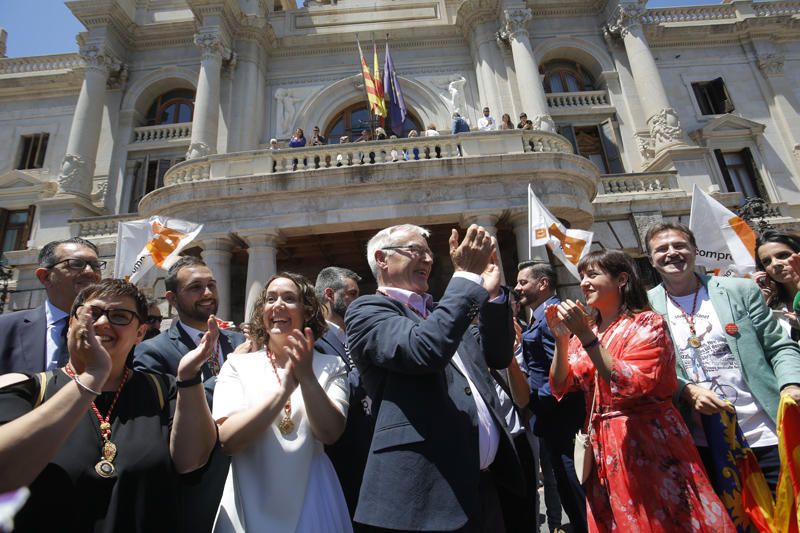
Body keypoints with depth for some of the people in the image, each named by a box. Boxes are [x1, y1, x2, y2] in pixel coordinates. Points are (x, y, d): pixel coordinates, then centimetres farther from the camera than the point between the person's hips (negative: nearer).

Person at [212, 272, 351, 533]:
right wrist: (284, 387, -23)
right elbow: (227, 439, -14)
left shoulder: (330, 365, -4)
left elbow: (330, 433, -13)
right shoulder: (237, 365, -3)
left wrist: (307, 377, -25)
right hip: (249, 503, 0)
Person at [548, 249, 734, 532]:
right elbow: (560, 387, 0)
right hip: (604, 448, 5)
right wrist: (561, 339, -14)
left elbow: (631, 385, -23)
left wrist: (586, 336, -27)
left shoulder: (647, 323, -9)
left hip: (649, 442, -5)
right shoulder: (584, 331, 7)